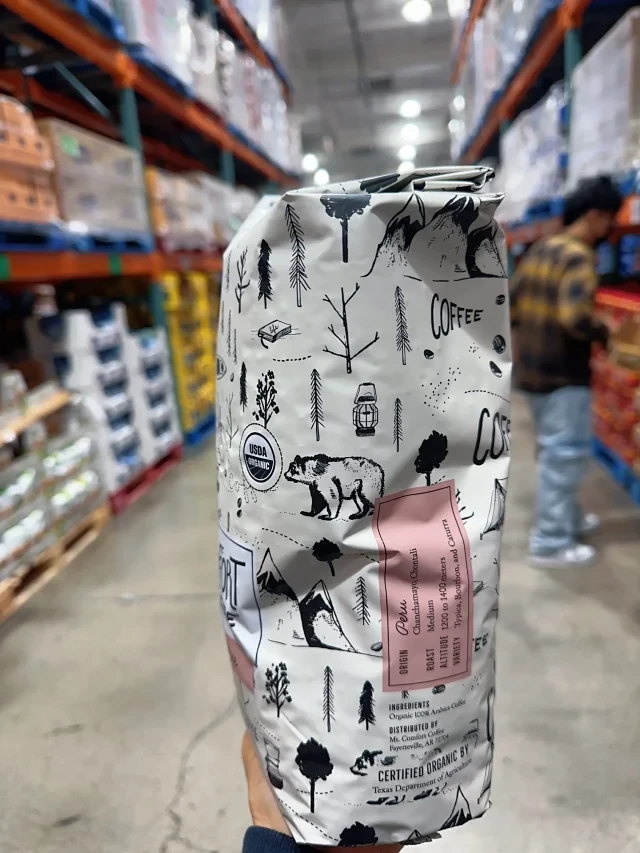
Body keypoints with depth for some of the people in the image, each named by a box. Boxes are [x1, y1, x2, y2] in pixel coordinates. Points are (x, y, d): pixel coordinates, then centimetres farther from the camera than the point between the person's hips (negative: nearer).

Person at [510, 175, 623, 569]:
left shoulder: (538, 250, 10)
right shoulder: (579, 257, -17)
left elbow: (512, 307, 13)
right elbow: (575, 317, -31)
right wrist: (602, 332, -12)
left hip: (531, 370, 9)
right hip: (564, 375, -9)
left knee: (553, 451, 21)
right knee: (565, 456, 0)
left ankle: (567, 517, 38)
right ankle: (551, 543, 10)